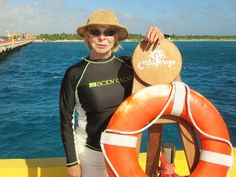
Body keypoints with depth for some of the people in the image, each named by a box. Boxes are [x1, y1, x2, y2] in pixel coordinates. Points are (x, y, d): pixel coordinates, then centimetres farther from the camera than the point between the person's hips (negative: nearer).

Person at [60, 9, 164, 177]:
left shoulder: (128, 65, -6)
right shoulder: (75, 74, -13)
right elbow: (66, 120, -7)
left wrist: (160, 39, -17)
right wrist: (72, 162, -5)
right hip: (90, 152, -3)